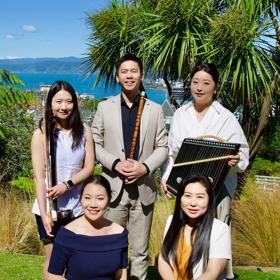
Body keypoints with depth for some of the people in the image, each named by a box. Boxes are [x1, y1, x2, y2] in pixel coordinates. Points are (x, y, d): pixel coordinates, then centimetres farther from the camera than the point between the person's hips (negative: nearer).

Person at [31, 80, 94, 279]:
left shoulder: (84, 130, 0)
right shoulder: (41, 134, -6)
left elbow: (89, 167, -1)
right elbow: (39, 177, -9)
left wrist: (67, 184, -18)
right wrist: (44, 214, -15)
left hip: (77, 208, 2)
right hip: (49, 208, -2)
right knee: (53, 259, 9)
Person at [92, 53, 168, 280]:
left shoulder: (155, 110, 6)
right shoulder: (104, 107, 5)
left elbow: (162, 147, 5)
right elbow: (95, 144, 3)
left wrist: (145, 167, -12)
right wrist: (115, 163, -13)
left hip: (144, 188, 1)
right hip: (113, 187, 0)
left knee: (140, 250, 10)